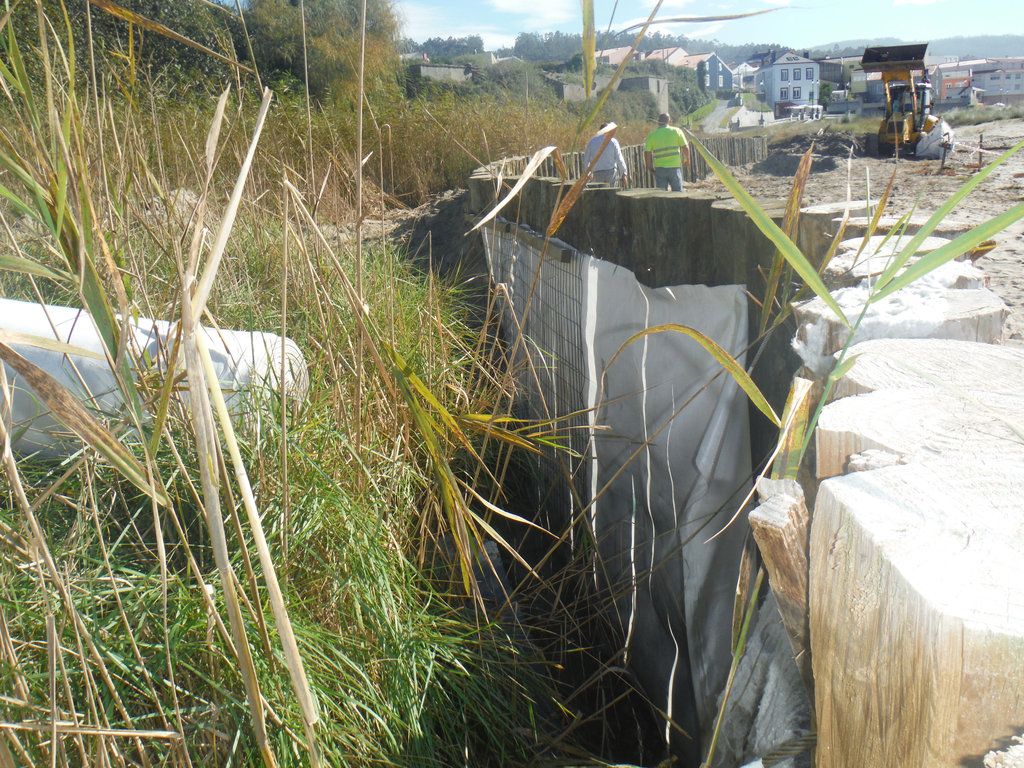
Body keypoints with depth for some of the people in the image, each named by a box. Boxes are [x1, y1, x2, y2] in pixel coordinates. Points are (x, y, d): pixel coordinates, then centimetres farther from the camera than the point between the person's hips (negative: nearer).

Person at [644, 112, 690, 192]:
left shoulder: (652, 135, 2)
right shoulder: (676, 131, 0)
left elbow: (647, 153, -2)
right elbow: (685, 147, 0)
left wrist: (650, 166, 10)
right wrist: (687, 160, 14)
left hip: (659, 168, 1)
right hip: (675, 167, -1)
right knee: (677, 192, 7)